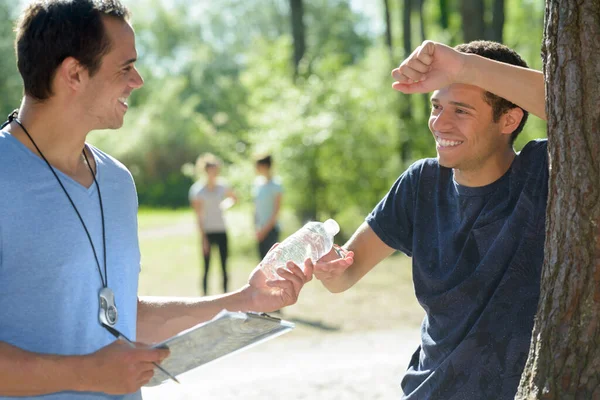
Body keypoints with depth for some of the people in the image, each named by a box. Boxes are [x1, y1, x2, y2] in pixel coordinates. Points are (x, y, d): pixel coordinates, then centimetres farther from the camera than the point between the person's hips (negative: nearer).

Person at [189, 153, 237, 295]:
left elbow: (234, 198, 27)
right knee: (206, 266, -2)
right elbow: (198, 215, -9)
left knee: (224, 265, 2)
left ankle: (225, 294, 8)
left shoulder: (222, 187, 5)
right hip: (207, 231, -3)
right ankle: (205, 295, 2)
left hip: (221, 231, 3)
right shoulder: (197, 190, -6)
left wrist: (225, 206, 8)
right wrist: (203, 237, -14)